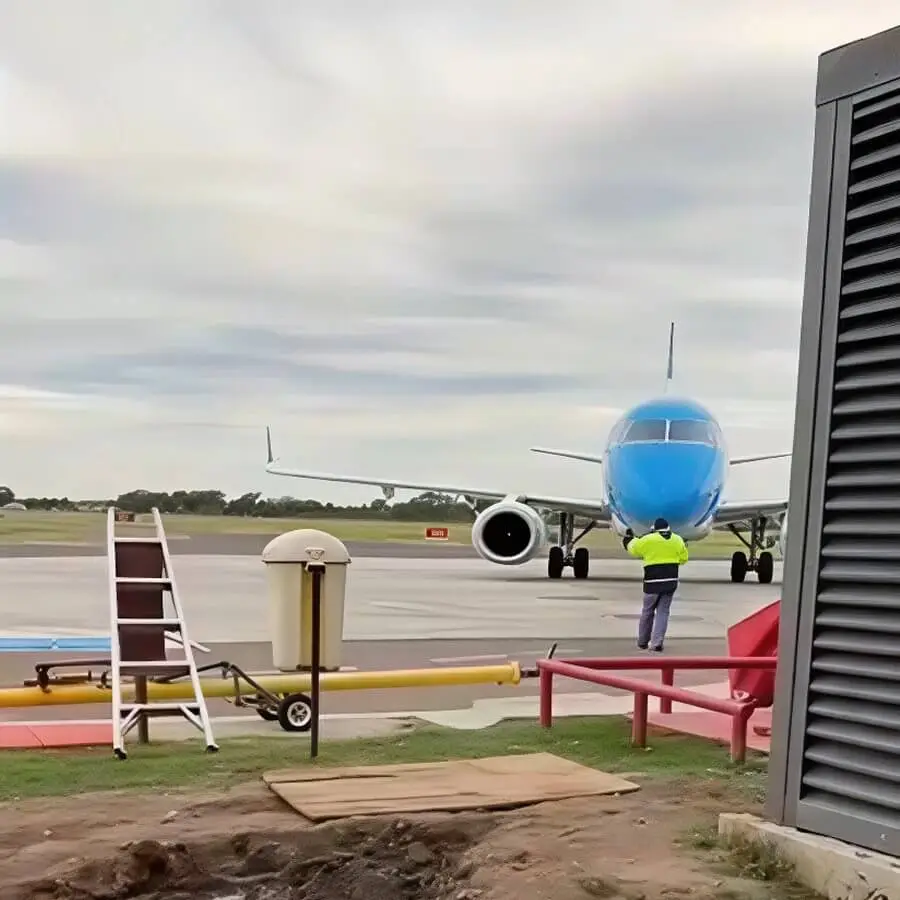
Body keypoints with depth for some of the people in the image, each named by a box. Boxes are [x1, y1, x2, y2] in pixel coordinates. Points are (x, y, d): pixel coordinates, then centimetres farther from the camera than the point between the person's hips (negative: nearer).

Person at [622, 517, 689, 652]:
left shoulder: (647, 540, -6)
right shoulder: (677, 540, 4)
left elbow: (633, 549, 10)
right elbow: (683, 559, 12)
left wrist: (631, 539, 30)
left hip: (653, 581, -3)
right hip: (671, 581, 3)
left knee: (647, 612, 11)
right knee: (663, 612, 7)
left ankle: (642, 642, 23)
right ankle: (657, 643, -1)